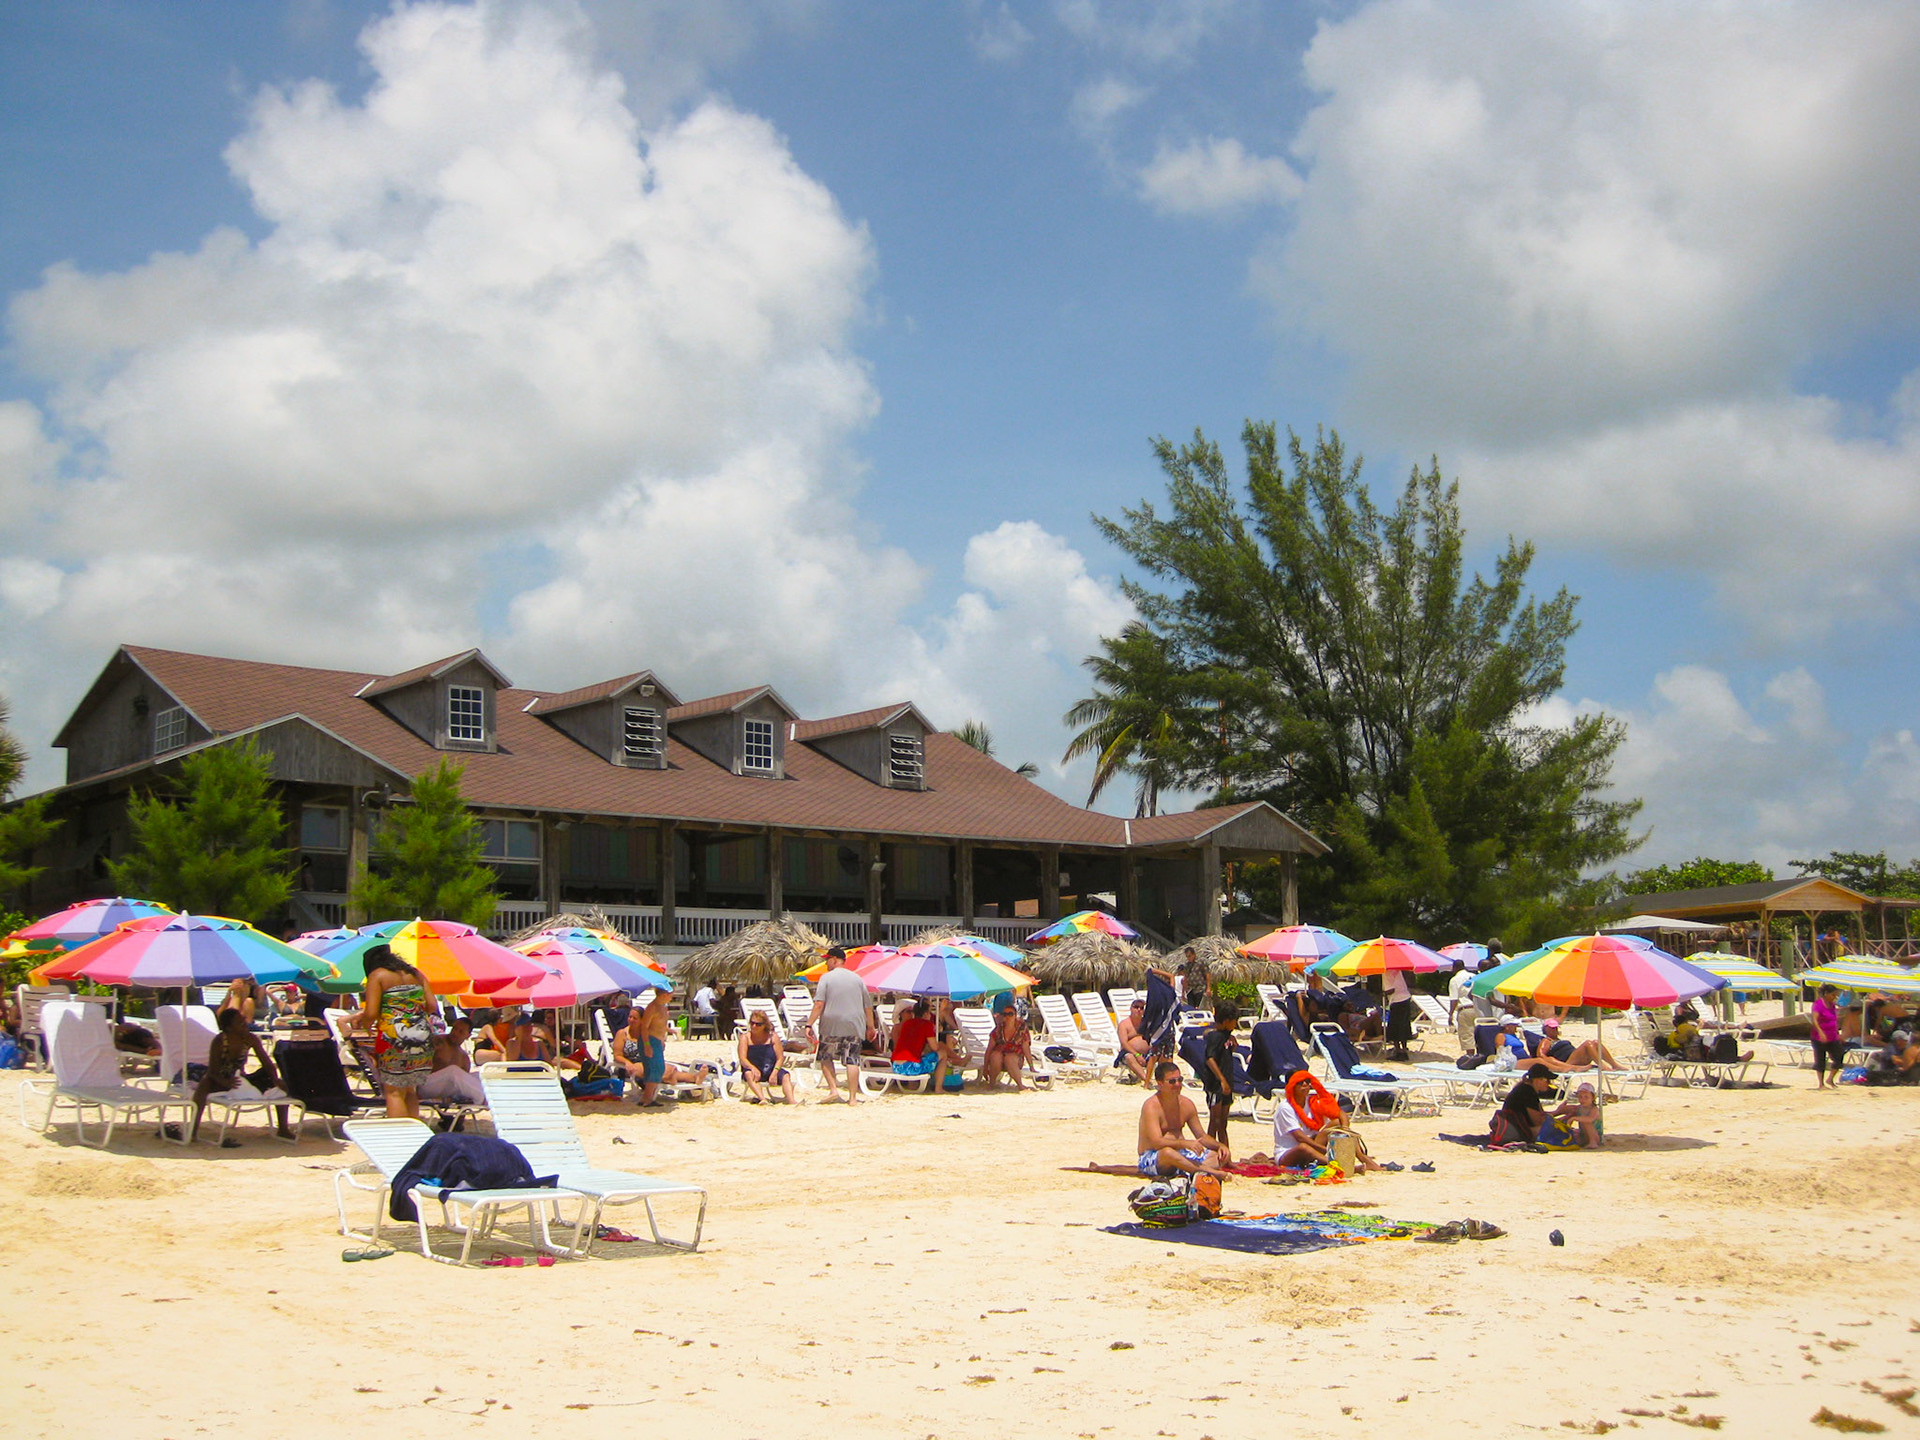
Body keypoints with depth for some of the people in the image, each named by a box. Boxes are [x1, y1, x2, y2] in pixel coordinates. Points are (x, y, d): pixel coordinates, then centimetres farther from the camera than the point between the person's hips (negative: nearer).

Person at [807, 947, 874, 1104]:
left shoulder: (826, 978, -2)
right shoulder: (857, 978, 10)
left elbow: (819, 1004, -11)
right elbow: (868, 1005, 13)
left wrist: (810, 1024, -10)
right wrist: (870, 1026, 21)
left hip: (831, 1026, -3)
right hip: (854, 1026, 3)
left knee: (826, 1058, 12)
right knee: (852, 1060, 2)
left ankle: (833, 1090, 0)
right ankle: (853, 1097, -1)